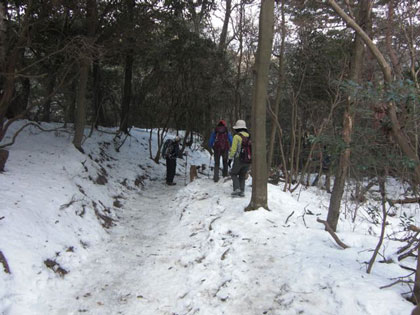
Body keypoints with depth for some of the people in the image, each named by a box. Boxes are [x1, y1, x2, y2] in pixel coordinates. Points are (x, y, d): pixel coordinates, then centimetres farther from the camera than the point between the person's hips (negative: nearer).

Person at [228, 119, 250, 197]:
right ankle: (242, 191, 11)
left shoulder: (237, 136, -9)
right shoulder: (249, 136, 8)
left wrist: (230, 159, -3)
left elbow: (233, 149, -11)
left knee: (234, 173, 13)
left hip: (239, 159, -5)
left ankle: (236, 189, -1)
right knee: (242, 176, 17)